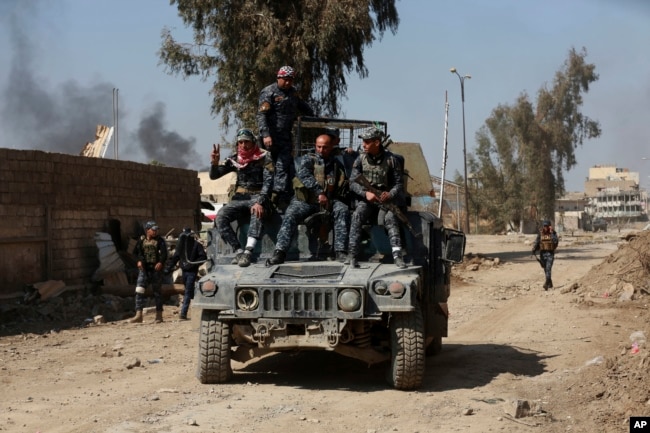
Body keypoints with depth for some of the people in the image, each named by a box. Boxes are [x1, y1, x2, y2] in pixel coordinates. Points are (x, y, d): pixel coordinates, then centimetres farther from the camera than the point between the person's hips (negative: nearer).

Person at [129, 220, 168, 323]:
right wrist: (139, 260, -8)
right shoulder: (141, 240, 7)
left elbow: (164, 253, -11)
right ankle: (138, 315, -9)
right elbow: (136, 252, 11)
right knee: (139, 291, -8)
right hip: (144, 269, 2)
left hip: (156, 269, -2)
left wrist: (161, 262, -28)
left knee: (157, 292, 5)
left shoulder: (160, 240, 0)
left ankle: (159, 315, 15)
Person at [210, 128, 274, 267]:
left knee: (257, 212, -40)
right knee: (221, 216, -24)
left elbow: (269, 182, -14)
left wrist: (260, 202, -30)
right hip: (239, 198, 4)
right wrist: (214, 163, -14)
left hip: (258, 197, -4)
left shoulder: (264, 157, -4)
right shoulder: (234, 159, 9)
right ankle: (238, 250, -26)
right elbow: (214, 176, 9)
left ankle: (248, 252, -49)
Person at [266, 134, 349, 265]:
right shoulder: (309, 159, 10)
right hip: (306, 200, -1)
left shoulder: (337, 165, 19)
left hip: (329, 200, 2)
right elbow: (304, 175, -11)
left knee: (343, 210, -28)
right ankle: (280, 252, -34)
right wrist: (319, 192, -24)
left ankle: (341, 251, -34)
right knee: (291, 214, -29)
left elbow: (343, 187, 17)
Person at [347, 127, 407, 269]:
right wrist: (366, 193, -20)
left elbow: (399, 183, 0)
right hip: (366, 199, 1)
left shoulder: (391, 159, -3)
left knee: (391, 218, -30)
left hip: (386, 198, -1)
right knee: (357, 216, -28)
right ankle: (352, 254, -31)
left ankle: (397, 255, -38)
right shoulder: (360, 159, 2)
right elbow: (353, 183, -1)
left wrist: (390, 194, -22)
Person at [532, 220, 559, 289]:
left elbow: (556, 242, -19)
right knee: (545, 270, 11)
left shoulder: (553, 233, -4)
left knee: (548, 269, -16)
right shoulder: (540, 233, 3)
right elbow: (536, 242, 0)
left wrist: (552, 233, -22)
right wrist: (534, 249, -17)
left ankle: (546, 284, -24)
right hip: (542, 253, 3)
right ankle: (550, 283, 27)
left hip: (550, 253, -3)